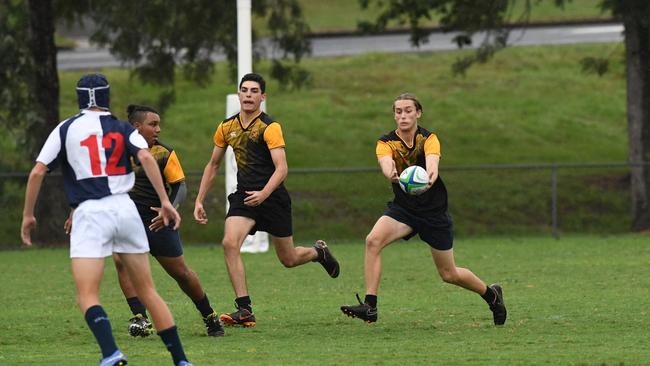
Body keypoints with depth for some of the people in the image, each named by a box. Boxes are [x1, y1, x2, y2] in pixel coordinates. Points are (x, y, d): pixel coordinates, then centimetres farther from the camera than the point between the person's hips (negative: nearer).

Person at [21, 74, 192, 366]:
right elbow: (146, 157, -6)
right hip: (125, 208, 3)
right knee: (147, 292, 12)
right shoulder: (122, 128, 12)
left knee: (87, 297, -8)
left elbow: (37, 172, 4)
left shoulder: (65, 129, 10)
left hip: (89, 212, -3)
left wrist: (28, 215, 12)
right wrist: (165, 202, -8)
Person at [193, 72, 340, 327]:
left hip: (273, 197, -4)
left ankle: (319, 252, 45)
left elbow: (282, 168, -20)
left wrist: (263, 194, -35)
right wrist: (199, 200, 11)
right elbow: (213, 165, 17)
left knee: (288, 260, 8)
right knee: (230, 243, -22)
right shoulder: (227, 127, 5)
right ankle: (244, 310, -21)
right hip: (244, 195, 4)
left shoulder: (270, 127, -12)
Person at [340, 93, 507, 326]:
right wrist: (390, 173, -58)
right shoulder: (386, 142, -10)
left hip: (434, 210, -2)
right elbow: (386, 161, -32)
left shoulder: (429, 139, -15)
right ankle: (370, 306, -25)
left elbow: (432, 160, -36)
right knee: (373, 240, -27)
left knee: (448, 275, 7)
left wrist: (430, 176, -61)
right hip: (403, 208, 2)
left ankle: (491, 294, 36)